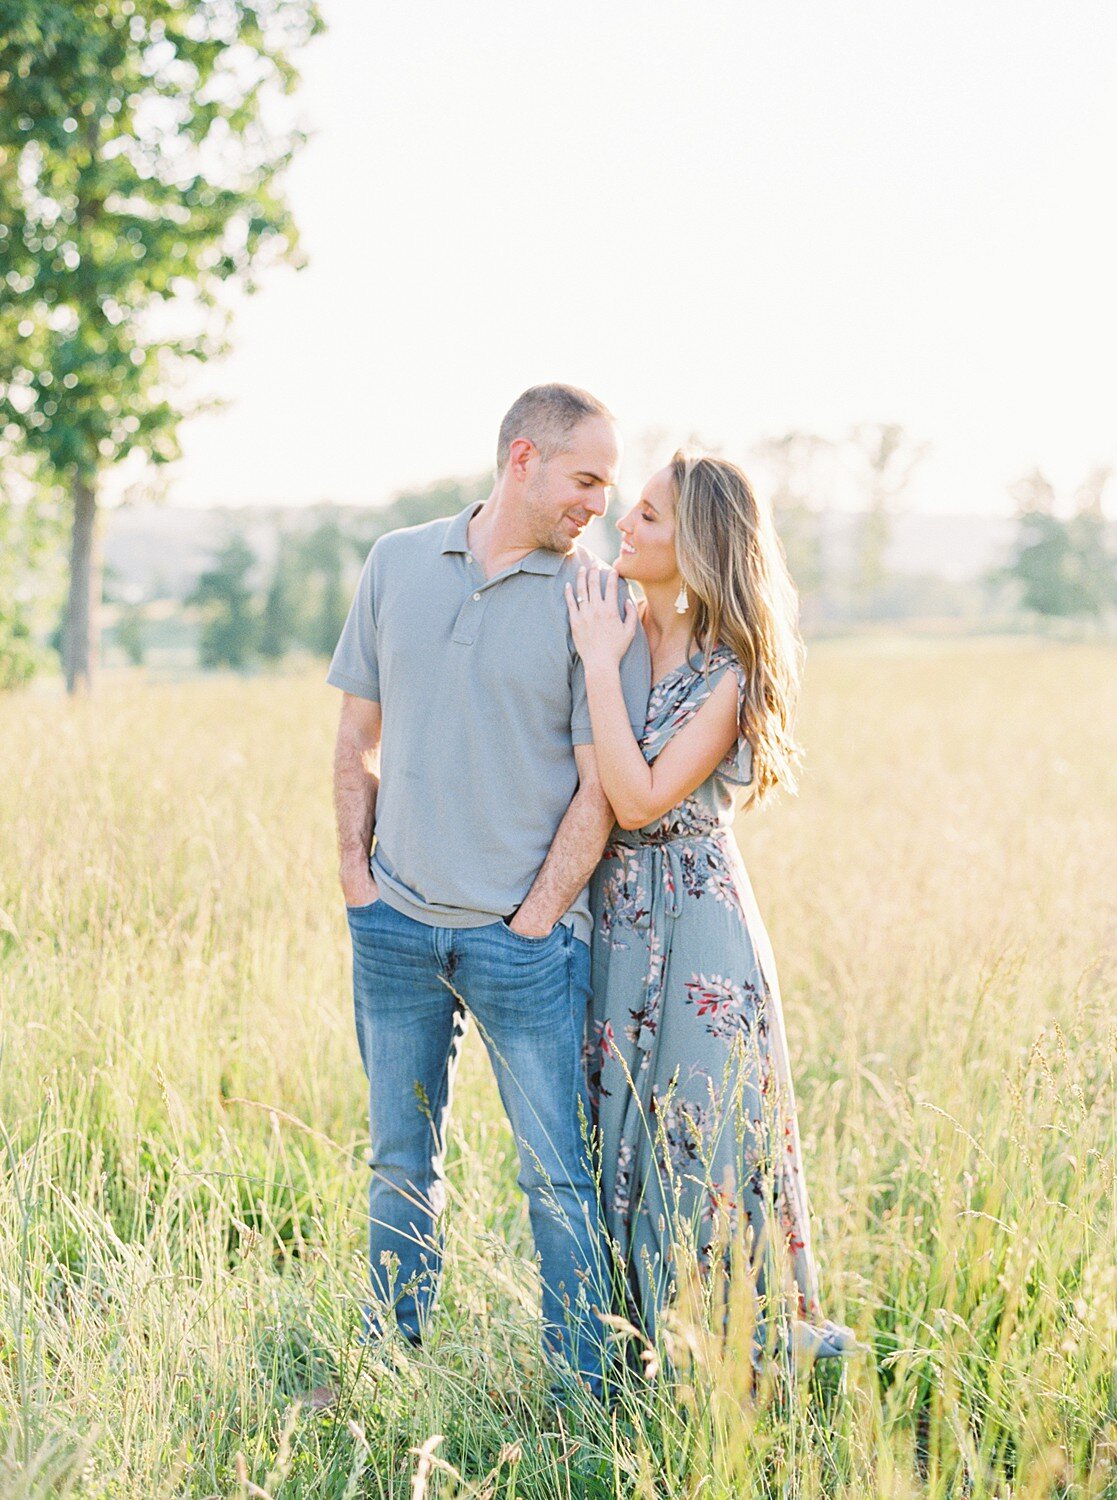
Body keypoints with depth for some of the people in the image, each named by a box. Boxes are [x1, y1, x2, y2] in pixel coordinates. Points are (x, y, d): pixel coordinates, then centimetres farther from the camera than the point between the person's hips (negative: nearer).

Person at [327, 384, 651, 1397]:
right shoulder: (398, 565, 6)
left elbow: (600, 787, -6)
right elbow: (358, 737, 11)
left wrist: (532, 924, -9)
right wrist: (358, 882, 5)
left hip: (525, 935, -3)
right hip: (396, 925, 3)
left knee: (557, 1177, 1)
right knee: (402, 1165, 14)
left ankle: (581, 1391, 13)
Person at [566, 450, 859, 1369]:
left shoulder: (728, 672, -13)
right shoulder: (617, 630, 3)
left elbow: (640, 800, -23)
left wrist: (603, 664, -20)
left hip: (692, 917, -6)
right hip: (610, 913, 6)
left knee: (701, 1122, 2)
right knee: (621, 1125, 12)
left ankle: (749, 1338, 19)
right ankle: (646, 1335, 26)